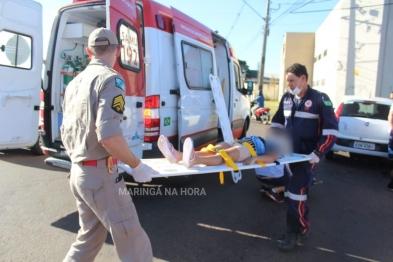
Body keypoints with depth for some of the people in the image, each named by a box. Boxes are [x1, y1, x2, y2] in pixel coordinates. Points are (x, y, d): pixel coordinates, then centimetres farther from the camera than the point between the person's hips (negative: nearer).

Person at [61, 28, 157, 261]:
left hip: (78, 172, 9)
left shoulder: (75, 83, 12)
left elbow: (66, 134, 18)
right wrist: (136, 165, -13)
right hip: (101, 174, -9)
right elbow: (109, 135, -26)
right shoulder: (110, 78, -14)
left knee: (90, 237, 23)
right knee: (133, 241, 2)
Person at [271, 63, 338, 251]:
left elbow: (331, 128, -12)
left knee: (296, 194, -7)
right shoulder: (286, 98, 7)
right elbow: (277, 122, 17)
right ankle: (300, 226, 31)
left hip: (307, 157, -6)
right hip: (288, 154, 6)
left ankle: (294, 232, 11)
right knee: (290, 193, 13)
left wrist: (319, 152, -19)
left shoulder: (319, 99, -10)